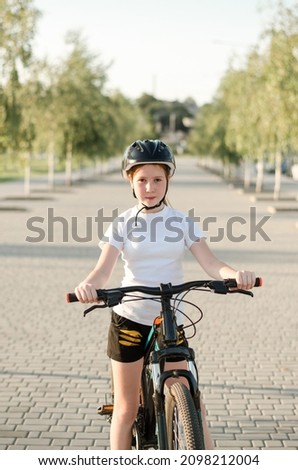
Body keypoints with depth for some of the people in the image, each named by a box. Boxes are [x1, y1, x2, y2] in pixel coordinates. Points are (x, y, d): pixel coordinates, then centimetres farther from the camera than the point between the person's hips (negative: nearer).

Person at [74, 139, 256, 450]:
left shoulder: (182, 222, 0)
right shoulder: (122, 224, -3)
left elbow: (210, 264, -10)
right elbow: (103, 269, -15)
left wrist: (235, 275, -32)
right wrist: (88, 285, -39)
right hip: (129, 321, -1)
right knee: (126, 408, 7)